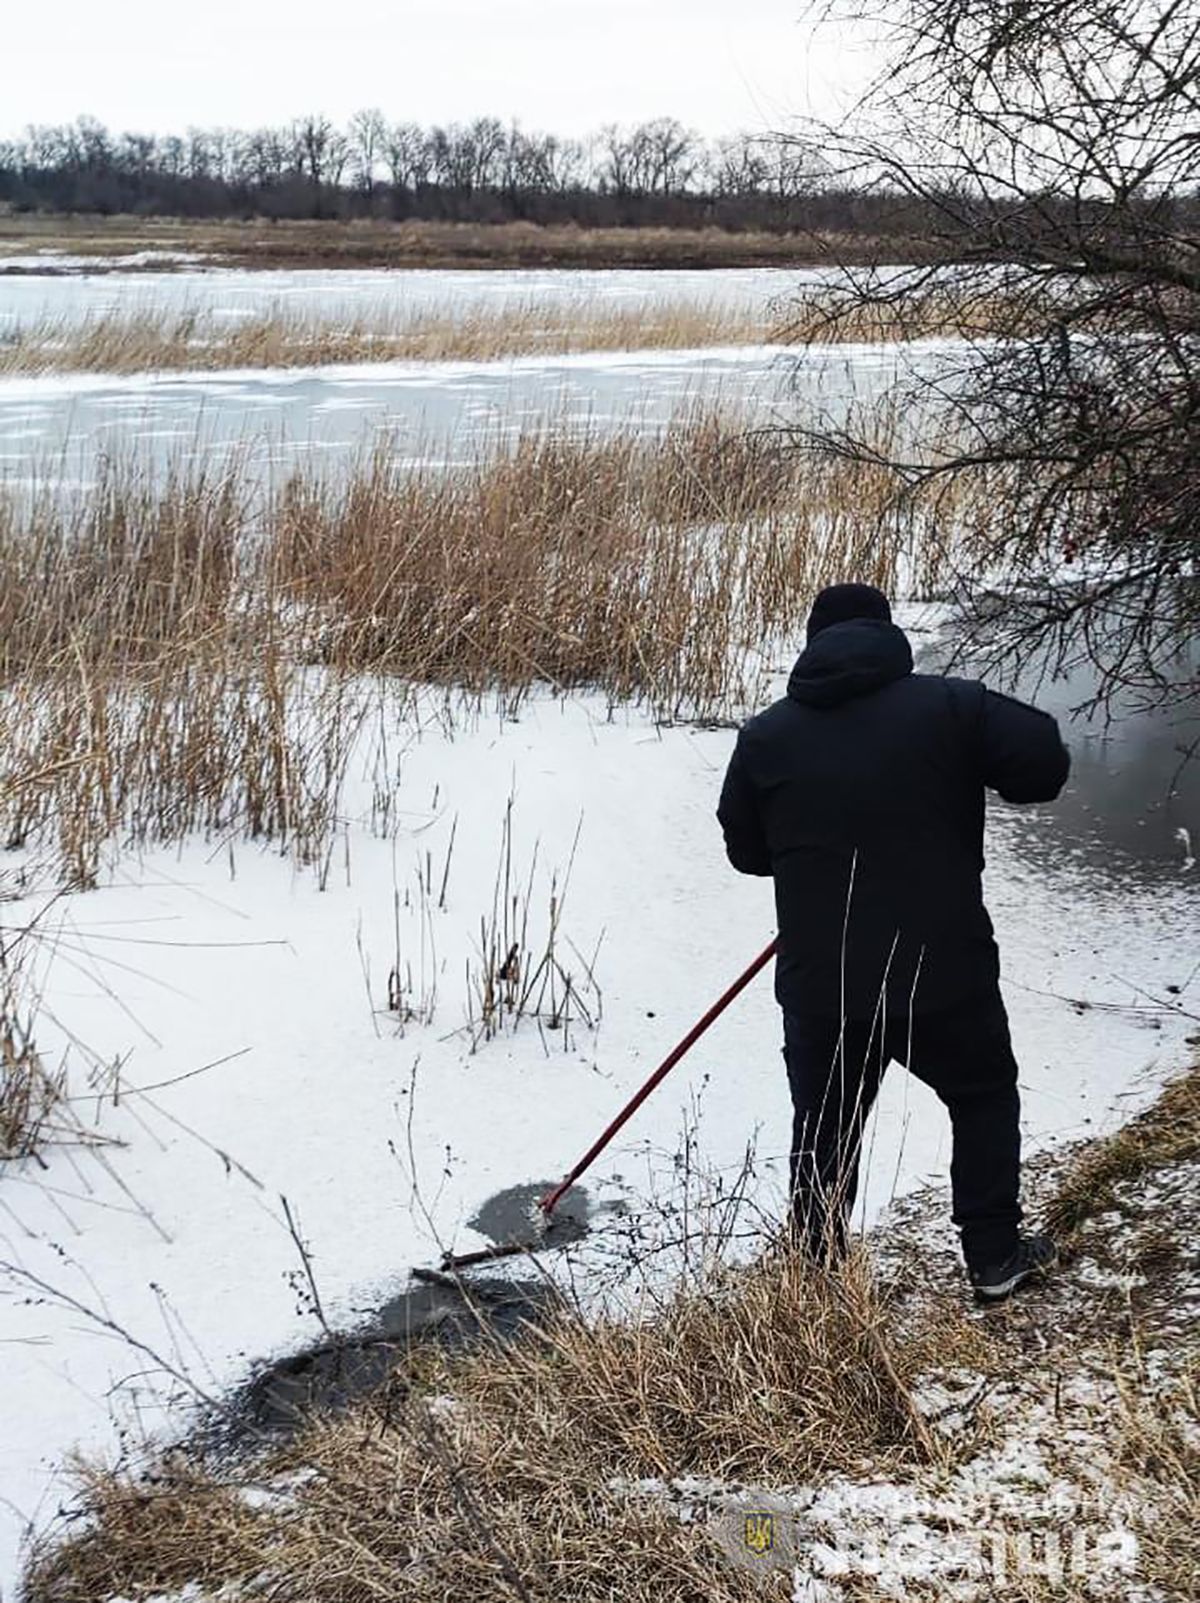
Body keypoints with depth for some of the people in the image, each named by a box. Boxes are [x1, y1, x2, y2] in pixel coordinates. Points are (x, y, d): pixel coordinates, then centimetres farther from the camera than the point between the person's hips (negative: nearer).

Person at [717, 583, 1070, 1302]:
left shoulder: (764, 736, 1)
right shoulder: (950, 705, -6)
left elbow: (746, 850, 8)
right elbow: (1045, 763, -11)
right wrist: (961, 772, 7)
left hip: (820, 988, 1)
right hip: (947, 974, -1)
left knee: (826, 1129, 17)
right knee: (985, 1098, 22)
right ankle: (996, 1257, 28)